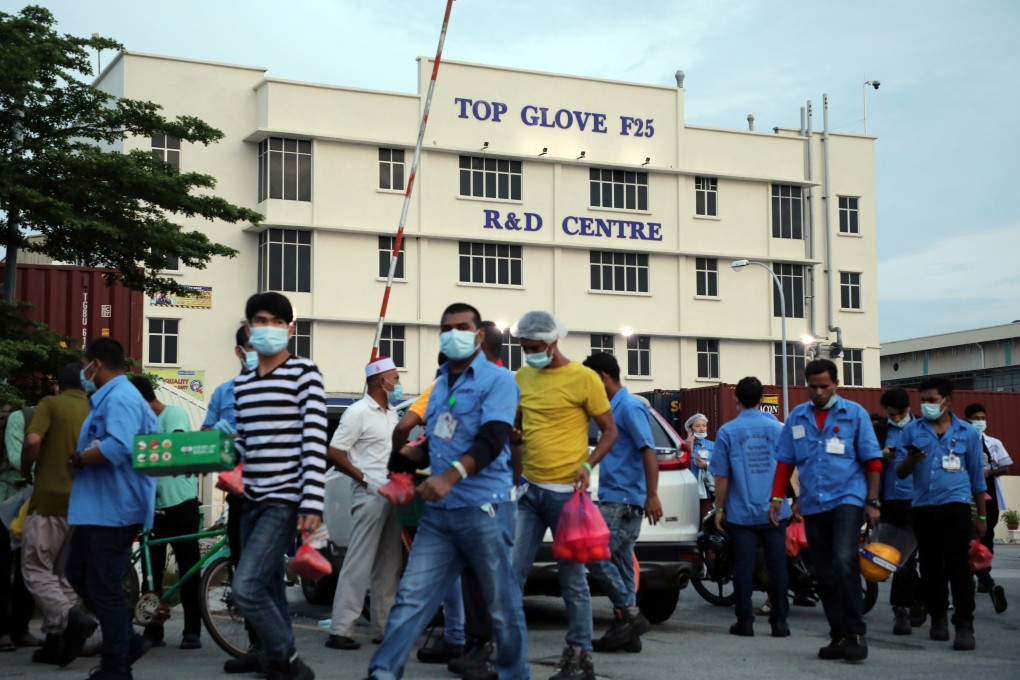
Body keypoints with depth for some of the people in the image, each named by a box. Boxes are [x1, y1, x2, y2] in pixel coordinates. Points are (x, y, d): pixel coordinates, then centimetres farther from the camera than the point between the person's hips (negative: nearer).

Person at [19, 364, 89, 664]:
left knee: (36, 570, 1)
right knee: (65, 573, 13)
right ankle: (57, 639, 11)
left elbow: (33, 440, -18)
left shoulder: (50, 403, -3)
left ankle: (70, 619, -19)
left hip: (49, 499, -5)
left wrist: (25, 471, -1)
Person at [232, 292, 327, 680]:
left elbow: (316, 441, -12)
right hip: (253, 501, 7)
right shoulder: (241, 384, 15)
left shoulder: (304, 373, -4)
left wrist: (313, 503, -19)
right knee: (267, 591, 10)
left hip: (286, 500, -7)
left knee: (246, 587, -17)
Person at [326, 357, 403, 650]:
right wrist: (366, 479, -17)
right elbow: (334, 453, -13)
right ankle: (340, 630, -6)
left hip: (392, 495, 9)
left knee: (389, 565, 12)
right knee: (359, 564, -8)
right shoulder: (359, 412, -9)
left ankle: (383, 627, 19)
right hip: (370, 495, -8)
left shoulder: (392, 414, 16)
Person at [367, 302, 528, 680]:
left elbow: (491, 441, -18)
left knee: (502, 604, 3)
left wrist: (450, 476, -32)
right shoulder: (441, 383, 17)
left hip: (484, 509, -6)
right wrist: (406, 456, 11)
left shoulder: (497, 380, -5)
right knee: (411, 597, 0)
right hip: (438, 512, 6)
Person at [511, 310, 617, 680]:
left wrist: (587, 465, -16)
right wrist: (516, 478, 13)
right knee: (512, 572, 2)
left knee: (572, 578, 2)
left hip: (566, 492, -5)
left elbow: (610, 431, -2)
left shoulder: (583, 378, -6)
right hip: (530, 490, 5)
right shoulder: (522, 378, 10)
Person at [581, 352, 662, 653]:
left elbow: (648, 451, -18)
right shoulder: (613, 408, 18)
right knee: (620, 564, 8)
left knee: (595, 554, -13)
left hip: (624, 501, -10)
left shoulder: (629, 406, -11)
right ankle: (625, 628, 9)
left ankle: (630, 614, -6)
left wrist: (652, 495, -24)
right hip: (614, 500, 10)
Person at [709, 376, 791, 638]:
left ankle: (745, 621, 6)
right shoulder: (777, 428, 2)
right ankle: (779, 621, 7)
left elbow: (721, 476, -2)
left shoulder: (727, 432, -3)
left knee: (743, 567, 3)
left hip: (741, 513, -1)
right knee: (777, 566, 6)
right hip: (774, 512, 1)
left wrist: (719, 509, 8)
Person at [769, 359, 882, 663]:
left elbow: (872, 461, 0)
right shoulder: (796, 417, 9)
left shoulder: (854, 413, 1)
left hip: (847, 498, -4)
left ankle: (856, 633, -13)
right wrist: (777, 497, 3)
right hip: (813, 505, 4)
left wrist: (873, 502, -5)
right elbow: (785, 461, 12)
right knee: (824, 575, 7)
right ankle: (838, 636, 17)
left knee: (844, 562, -22)